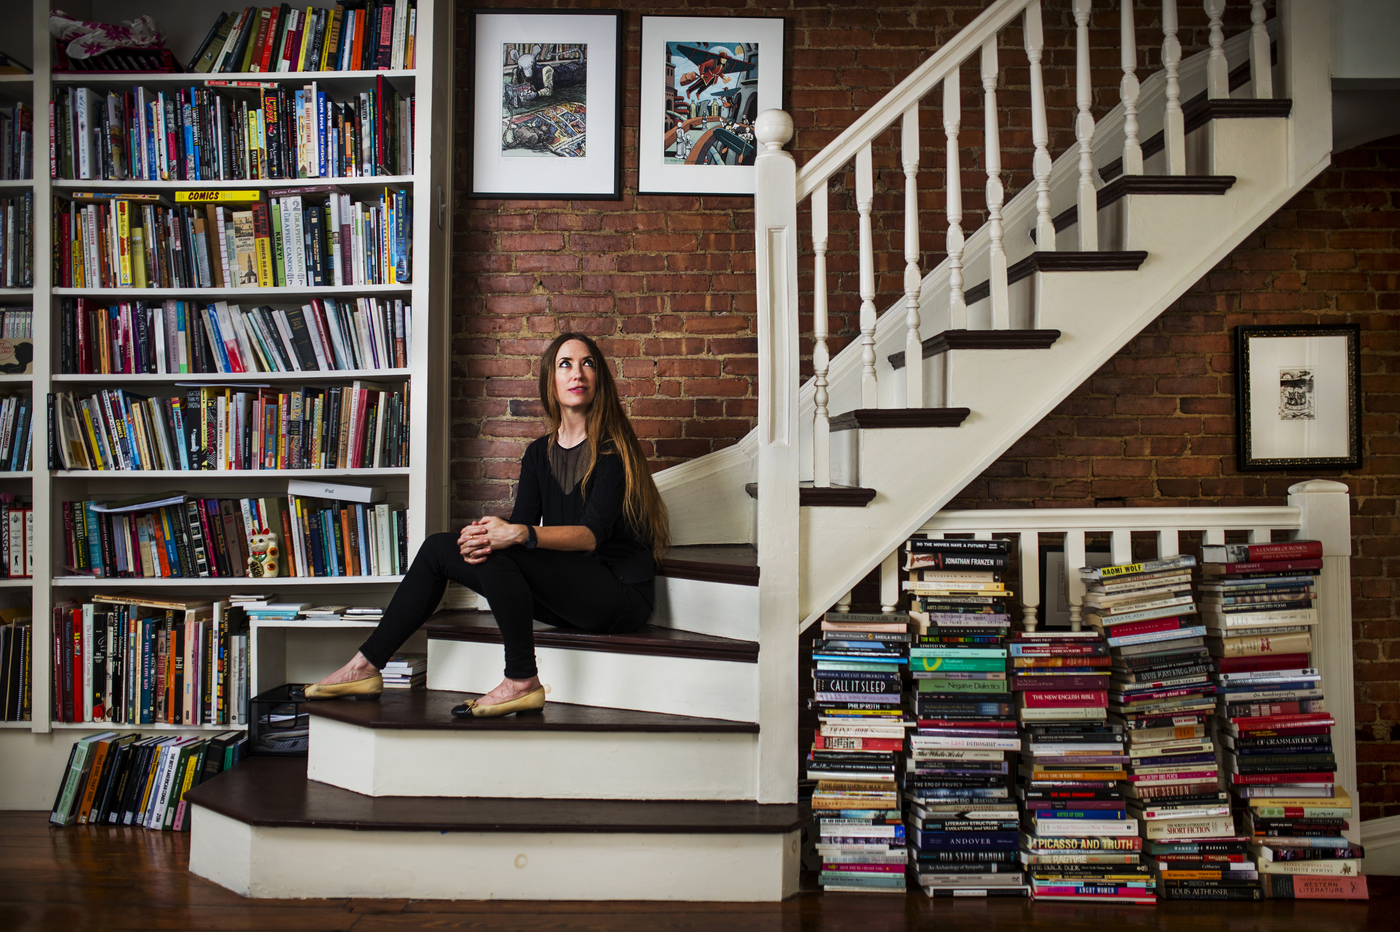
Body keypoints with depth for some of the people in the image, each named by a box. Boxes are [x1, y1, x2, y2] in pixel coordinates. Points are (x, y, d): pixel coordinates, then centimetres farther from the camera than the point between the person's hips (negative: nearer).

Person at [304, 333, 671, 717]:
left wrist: (520, 534, -32)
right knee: (438, 548, -1)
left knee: (498, 556, -30)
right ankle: (367, 664, 1)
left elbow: (592, 535, -18)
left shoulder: (614, 447, -7)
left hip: (619, 591, -7)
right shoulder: (539, 453, 14)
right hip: (563, 591, 7)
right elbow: (521, 523, 4)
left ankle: (522, 682, -23)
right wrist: (485, 533, -20)